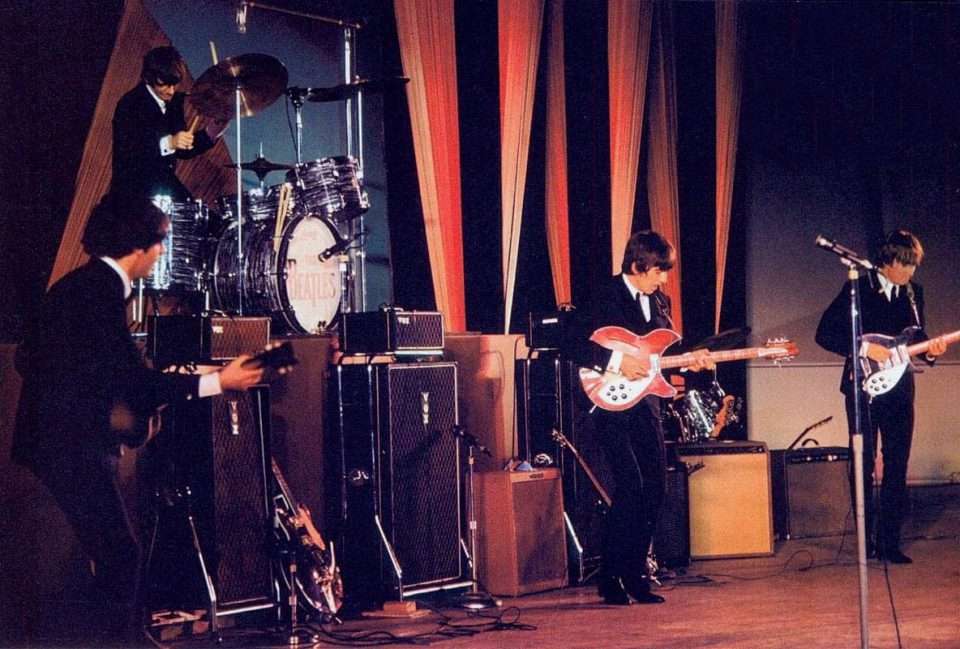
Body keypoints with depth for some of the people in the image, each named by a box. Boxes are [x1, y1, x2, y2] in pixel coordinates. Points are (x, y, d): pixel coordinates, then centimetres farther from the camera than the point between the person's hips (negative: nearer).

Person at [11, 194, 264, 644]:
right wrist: (218, 381, -15)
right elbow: (135, 380, -20)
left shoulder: (80, 284, 14)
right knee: (119, 556, -11)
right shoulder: (100, 290, -17)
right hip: (69, 450, -10)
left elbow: (27, 360, 20)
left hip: (57, 444, 10)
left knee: (114, 554, 13)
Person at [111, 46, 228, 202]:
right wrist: (168, 143, -34)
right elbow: (125, 152, -24)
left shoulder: (174, 101, 9)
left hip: (167, 185, 7)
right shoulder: (129, 104, -13)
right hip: (134, 190, -7)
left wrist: (208, 134, -2)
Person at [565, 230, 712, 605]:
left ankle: (635, 572, 16)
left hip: (644, 402, 8)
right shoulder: (606, 297, -8)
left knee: (656, 485, 4)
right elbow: (573, 345, -15)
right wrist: (617, 362, -21)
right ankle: (610, 577, -6)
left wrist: (688, 360, 2)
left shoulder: (659, 301, 14)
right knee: (630, 483, -15)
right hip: (611, 402, -8)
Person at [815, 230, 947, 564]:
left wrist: (929, 349, -4)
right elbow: (825, 333, -10)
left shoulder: (913, 291, 9)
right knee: (864, 465, 0)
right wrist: (865, 348, -19)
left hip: (899, 389, 5)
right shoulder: (859, 288, -7)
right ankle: (867, 539, 8)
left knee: (897, 467, 4)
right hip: (864, 388, -5)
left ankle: (889, 541, 11)